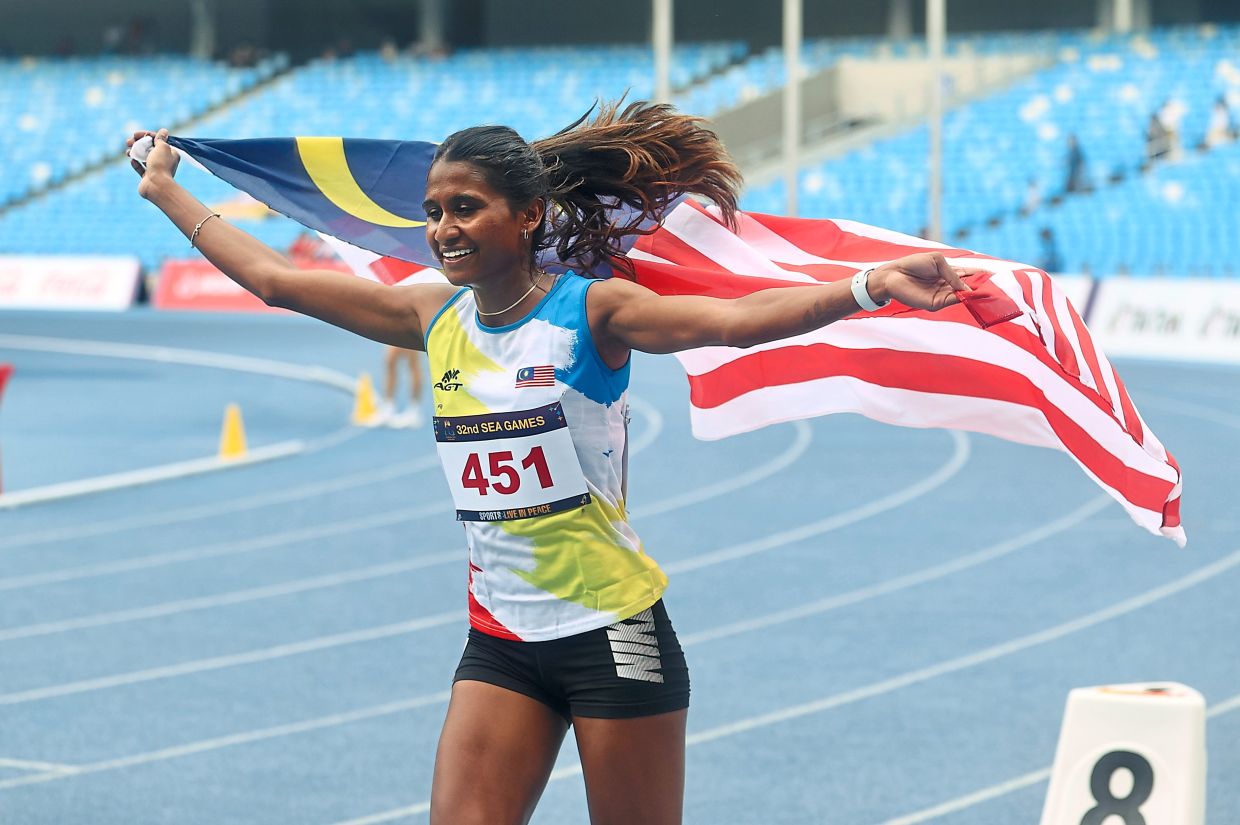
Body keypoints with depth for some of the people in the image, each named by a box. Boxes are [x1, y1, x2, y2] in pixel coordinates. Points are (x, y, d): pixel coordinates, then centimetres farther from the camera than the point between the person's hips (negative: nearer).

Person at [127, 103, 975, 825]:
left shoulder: (593, 310, -13)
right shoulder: (436, 319, 3)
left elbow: (734, 318, -29)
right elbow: (273, 278, 12)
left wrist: (870, 286, -44)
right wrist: (167, 191, 15)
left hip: (613, 634, -5)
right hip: (500, 640, 5)